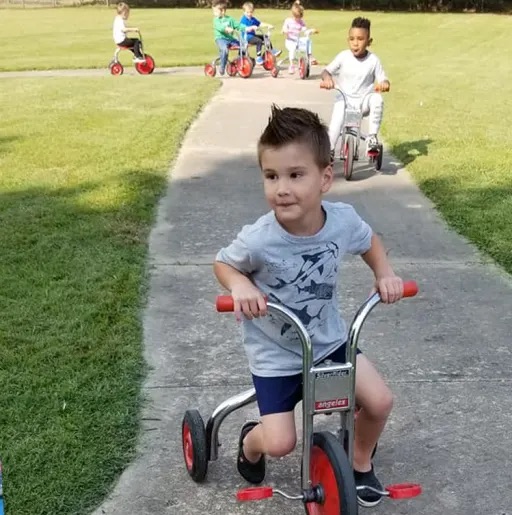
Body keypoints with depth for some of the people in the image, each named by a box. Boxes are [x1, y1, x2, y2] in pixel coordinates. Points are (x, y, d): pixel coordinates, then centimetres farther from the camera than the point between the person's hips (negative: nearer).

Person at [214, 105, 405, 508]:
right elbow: (223, 263, -8)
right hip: (276, 353, -3)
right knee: (280, 443, -8)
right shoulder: (259, 240, -30)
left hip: (330, 340, 4)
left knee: (380, 402, 1)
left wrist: (385, 273, -10)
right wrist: (240, 286, -29)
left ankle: (361, 463, 33)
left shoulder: (343, 219, -18)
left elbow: (369, 240, 6)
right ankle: (250, 440, 31)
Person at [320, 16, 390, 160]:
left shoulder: (373, 60, -5)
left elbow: (383, 79, -4)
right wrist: (327, 78, -30)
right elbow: (326, 71, -6)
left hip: (364, 101, 0)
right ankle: (329, 150, -15)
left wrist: (384, 84, -30)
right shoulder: (343, 56, -4)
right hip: (344, 99, 0)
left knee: (377, 99, -31)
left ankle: (372, 137, -22)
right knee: (336, 120, -28)